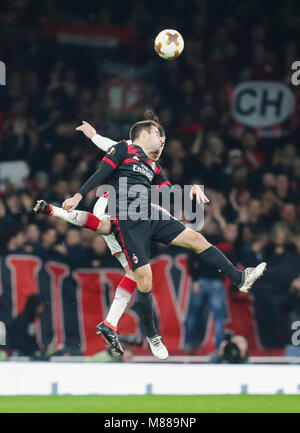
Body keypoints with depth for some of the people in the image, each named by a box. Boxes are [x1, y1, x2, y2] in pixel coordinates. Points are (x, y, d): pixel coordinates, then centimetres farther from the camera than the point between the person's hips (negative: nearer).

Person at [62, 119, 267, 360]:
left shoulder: (154, 166, 26)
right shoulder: (124, 150, 7)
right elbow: (101, 174, -2)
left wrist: (192, 188, 0)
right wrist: (78, 196, -12)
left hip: (150, 216, 7)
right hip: (127, 221, -7)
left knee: (195, 239, -4)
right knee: (144, 280, -11)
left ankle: (240, 279, 0)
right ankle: (152, 336, 4)